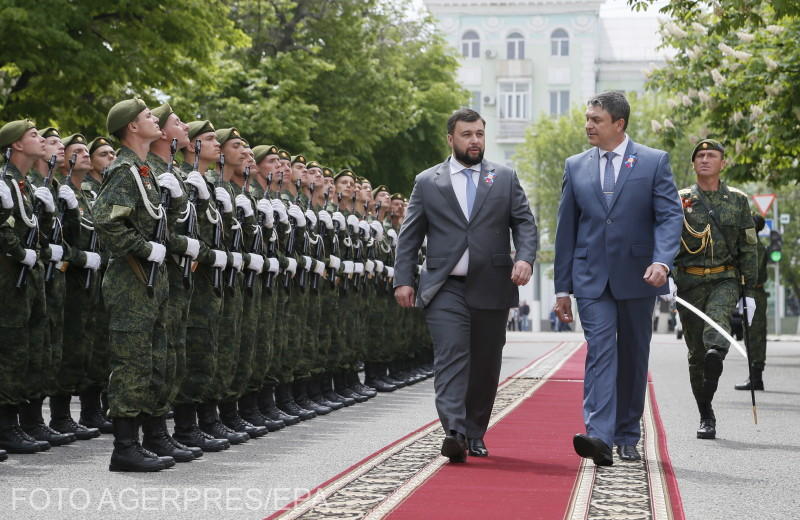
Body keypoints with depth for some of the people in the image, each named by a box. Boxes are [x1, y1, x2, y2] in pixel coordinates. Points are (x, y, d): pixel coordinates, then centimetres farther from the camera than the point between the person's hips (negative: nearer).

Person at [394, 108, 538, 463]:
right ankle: (454, 433, -24)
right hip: (445, 288, -2)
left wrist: (525, 259, -12)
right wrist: (403, 280, -1)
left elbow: (524, 223, 7)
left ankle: (475, 434, 19)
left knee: (485, 364, 7)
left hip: (491, 288, 2)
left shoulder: (505, 178, 11)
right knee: (451, 357, -15)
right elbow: (409, 236, 9)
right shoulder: (427, 182, 8)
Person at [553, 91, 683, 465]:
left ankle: (627, 438, 20)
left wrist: (661, 261, -23)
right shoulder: (575, 167, 9)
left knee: (633, 358, 8)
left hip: (637, 277, -1)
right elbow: (566, 229, 11)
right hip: (592, 277, 1)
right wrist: (562, 286, 9)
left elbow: (670, 216, -5)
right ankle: (599, 436, -23)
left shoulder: (654, 162, 1)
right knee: (600, 352, -13)